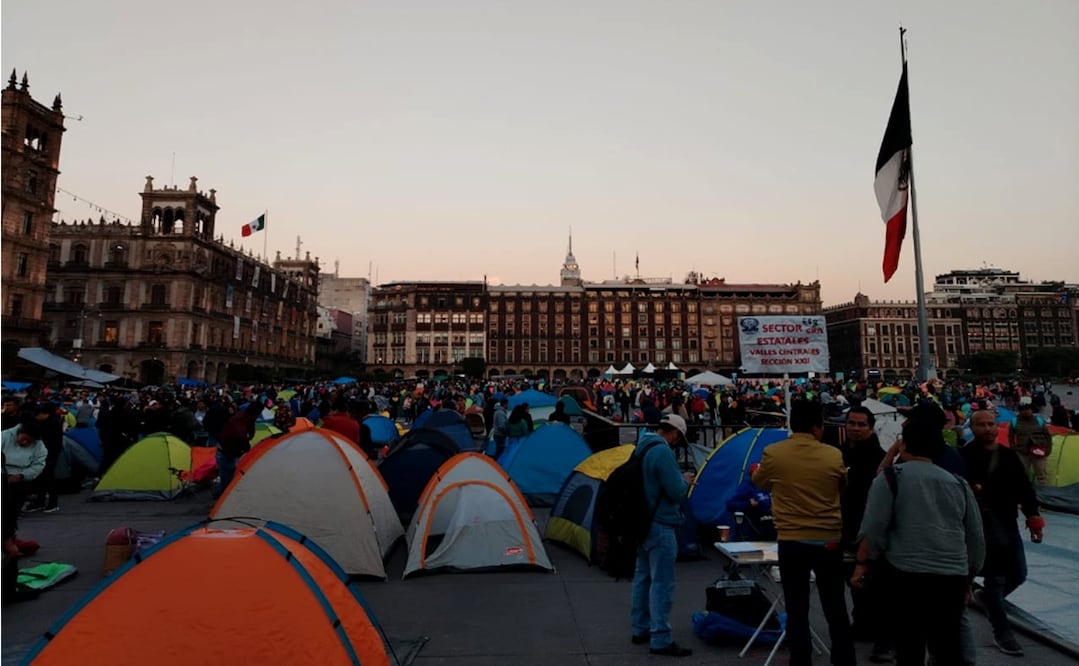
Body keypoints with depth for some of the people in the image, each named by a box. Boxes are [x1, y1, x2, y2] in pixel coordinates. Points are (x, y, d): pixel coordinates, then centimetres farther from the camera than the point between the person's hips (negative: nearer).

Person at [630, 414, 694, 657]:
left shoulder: (641, 447, 9)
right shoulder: (663, 452, -20)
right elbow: (677, 492, -21)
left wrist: (679, 479, 14)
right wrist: (685, 480, -1)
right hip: (660, 525, -10)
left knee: (643, 577, 17)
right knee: (662, 583, -3)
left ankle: (640, 630, 28)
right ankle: (661, 640, 2)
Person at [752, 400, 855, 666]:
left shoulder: (772, 453, -9)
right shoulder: (833, 456, -7)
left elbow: (759, 483, 9)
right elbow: (842, 487, 13)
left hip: (791, 542, -1)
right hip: (828, 541, 1)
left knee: (797, 611, 8)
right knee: (836, 609, 16)